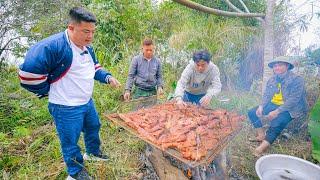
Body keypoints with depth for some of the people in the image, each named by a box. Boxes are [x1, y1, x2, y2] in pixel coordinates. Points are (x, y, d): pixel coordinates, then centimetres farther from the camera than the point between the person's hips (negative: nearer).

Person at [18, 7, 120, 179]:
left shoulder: (87, 47, 3)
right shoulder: (52, 46, -27)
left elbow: (94, 68, 17)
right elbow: (28, 72, -28)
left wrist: (108, 77, -1)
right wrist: (48, 91, -13)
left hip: (87, 102, 9)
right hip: (67, 108, -8)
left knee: (93, 127, 26)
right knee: (70, 141, 10)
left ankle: (93, 152, 53)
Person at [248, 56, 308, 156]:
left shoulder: (296, 79, -12)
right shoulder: (272, 80, 8)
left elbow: (293, 100, -21)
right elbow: (266, 95, 9)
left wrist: (277, 111, -29)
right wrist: (261, 106, -11)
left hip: (289, 108, -7)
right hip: (273, 105, 7)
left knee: (277, 120, -35)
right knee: (252, 113, -3)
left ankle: (264, 145, -30)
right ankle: (261, 135, -2)